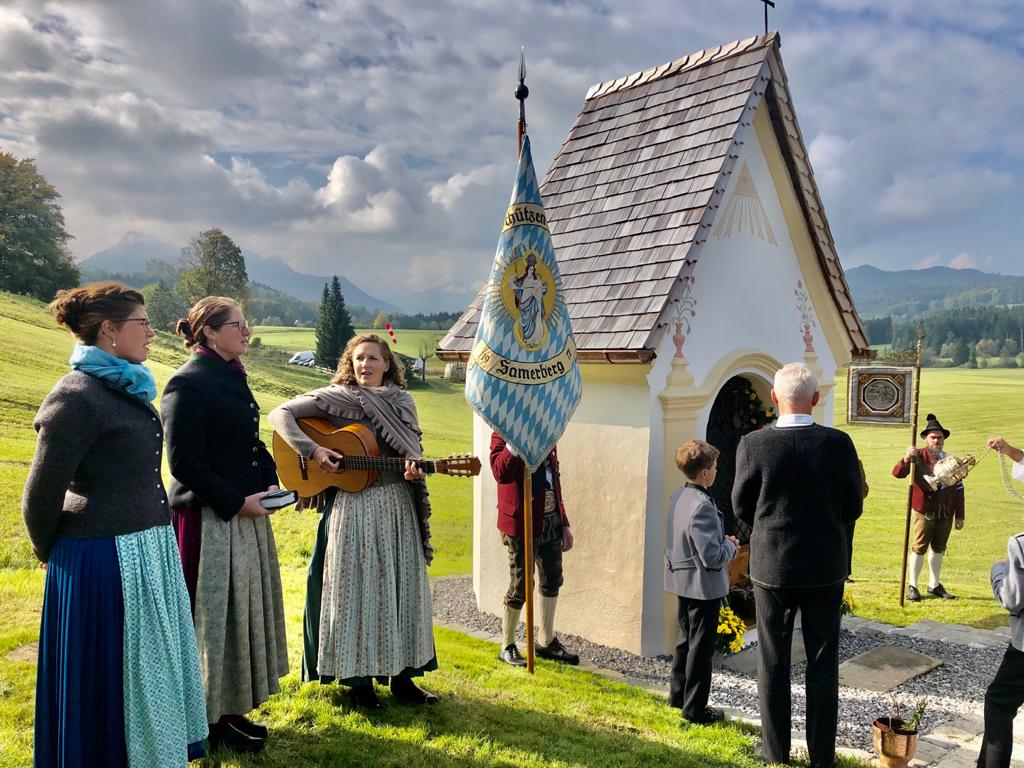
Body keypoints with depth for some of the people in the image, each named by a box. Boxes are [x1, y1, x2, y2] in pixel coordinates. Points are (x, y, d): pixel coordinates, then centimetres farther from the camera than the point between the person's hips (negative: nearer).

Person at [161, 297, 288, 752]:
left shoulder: (232, 378, 10)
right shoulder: (188, 384, -16)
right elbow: (184, 462, -19)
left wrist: (270, 481, 3)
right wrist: (236, 502, -18)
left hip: (245, 514, 9)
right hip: (208, 520, -9)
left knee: (244, 608, 16)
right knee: (214, 613, 3)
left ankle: (233, 708, 30)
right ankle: (216, 720, 19)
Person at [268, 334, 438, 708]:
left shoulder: (402, 402, 9)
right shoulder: (335, 397, -2)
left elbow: (413, 451, 11)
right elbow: (280, 414, -7)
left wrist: (415, 470, -12)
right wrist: (313, 450, -17)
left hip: (399, 505, 4)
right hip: (353, 505, -4)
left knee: (402, 586, 8)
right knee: (356, 587, 2)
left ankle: (401, 675, 21)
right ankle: (359, 678, 17)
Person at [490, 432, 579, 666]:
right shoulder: (503, 433, -11)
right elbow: (501, 473, -29)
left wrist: (564, 523, 16)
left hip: (551, 522, 8)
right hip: (523, 525, -7)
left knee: (552, 581, 16)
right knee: (520, 587, 2)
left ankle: (546, 642, 33)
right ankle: (507, 647, 22)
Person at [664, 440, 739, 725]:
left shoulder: (678, 497, 2)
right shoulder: (703, 506, -26)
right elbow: (712, 557, -25)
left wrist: (721, 539, 8)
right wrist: (731, 545, -7)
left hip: (682, 581, 9)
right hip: (704, 586, -9)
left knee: (686, 640, 21)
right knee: (701, 648, 4)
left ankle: (678, 695, 33)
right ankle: (695, 709, 15)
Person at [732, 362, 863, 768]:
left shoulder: (753, 444, -14)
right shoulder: (838, 443, -13)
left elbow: (742, 507, -4)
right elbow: (853, 506, -2)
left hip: (771, 567, 0)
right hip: (825, 567, 1)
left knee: (773, 662, 13)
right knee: (822, 664, 14)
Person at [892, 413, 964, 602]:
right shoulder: (919, 456, -3)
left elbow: (958, 490, 11)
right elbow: (897, 473, -16)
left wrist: (959, 515, 7)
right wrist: (906, 459, -36)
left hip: (946, 513, 4)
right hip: (925, 511, -4)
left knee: (938, 548, 13)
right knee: (919, 548, -1)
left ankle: (934, 586, 24)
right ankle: (912, 587, 7)